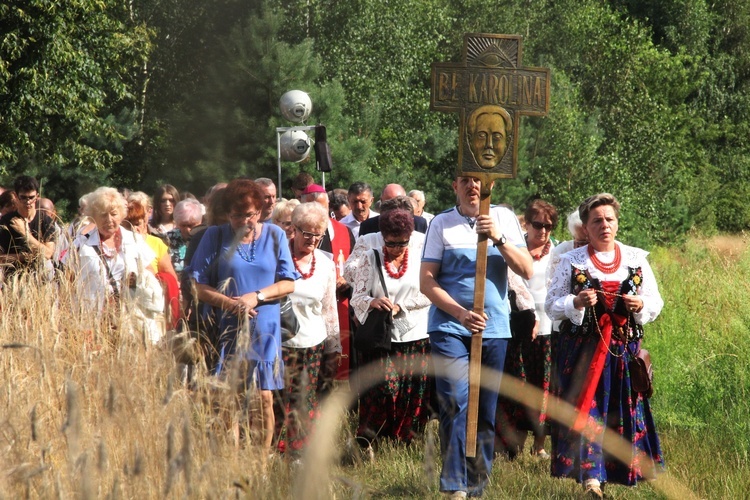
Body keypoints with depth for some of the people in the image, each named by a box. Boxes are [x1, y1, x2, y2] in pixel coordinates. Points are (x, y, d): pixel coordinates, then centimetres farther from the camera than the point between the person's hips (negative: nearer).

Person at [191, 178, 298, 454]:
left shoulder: (274, 235, 7)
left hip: (265, 329, 1)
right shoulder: (215, 236, 3)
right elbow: (197, 286, -1)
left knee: (264, 397, -3)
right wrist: (230, 303, -15)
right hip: (225, 328, -1)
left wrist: (256, 297, -10)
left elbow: (288, 283, 5)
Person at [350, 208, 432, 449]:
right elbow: (357, 297, -2)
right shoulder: (371, 259, 3)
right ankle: (365, 437, -4)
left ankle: (406, 442, 11)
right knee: (385, 386, -13)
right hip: (383, 337, -1)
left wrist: (399, 307, -11)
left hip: (416, 337, 1)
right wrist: (373, 302, -23)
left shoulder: (420, 256, 3)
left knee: (415, 393, 1)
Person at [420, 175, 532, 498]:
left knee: (486, 413, 7)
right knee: (456, 404, -15)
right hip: (448, 326, -2)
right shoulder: (441, 224, 1)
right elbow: (426, 281, -2)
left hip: (494, 328, 2)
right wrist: (460, 313, -15)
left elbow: (526, 271, -2)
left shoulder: (503, 219, 6)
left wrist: (499, 238, -17)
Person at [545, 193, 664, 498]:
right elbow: (551, 305, 3)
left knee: (625, 410, 2)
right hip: (582, 347, -2)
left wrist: (641, 304, -11)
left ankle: (622, 472, 15)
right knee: (586, 408, -9)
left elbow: (656, 302, 12)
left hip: (624, 347, 2)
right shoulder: (571, 262, 3)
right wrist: (575, 302, -16)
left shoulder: (636, 259, 8)